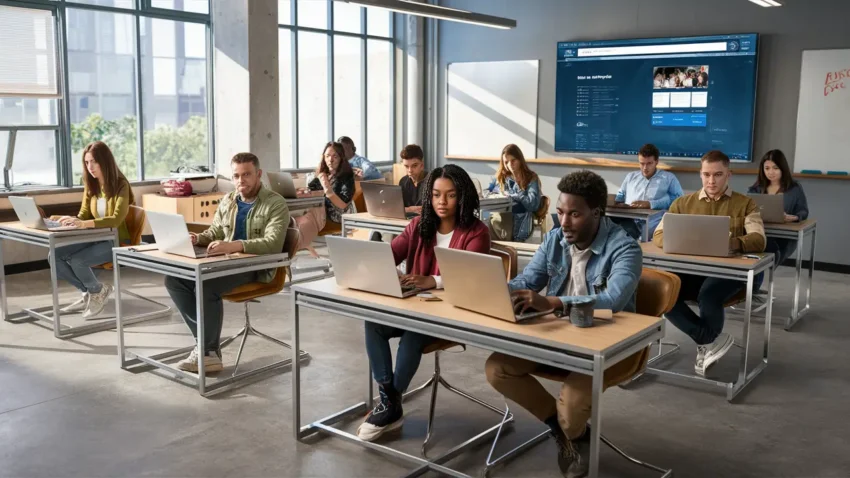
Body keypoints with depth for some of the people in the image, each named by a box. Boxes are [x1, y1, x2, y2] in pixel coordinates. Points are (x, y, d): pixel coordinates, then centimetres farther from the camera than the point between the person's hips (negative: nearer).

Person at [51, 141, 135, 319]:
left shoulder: (121, 185, -15)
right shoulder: (91, 185, 6)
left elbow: (116, 219, -27)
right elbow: (83, 215, 8)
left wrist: (85, 224, -40)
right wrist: (71, 220, -17)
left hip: (117, 241, -7)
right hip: (95, 237, 7)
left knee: (76, 260, -28)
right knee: (54, 256, -12)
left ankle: (98, 291, 3)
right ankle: (89, 292, 7)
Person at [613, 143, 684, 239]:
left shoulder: (669, 177, 18)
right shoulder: (631, 176, 32)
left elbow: (679, 198, 3)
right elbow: (620, 196, 34)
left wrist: (651, 204, -9)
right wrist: (616, 203, 7)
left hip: (649, 222, -4)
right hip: (627, 218, 4)